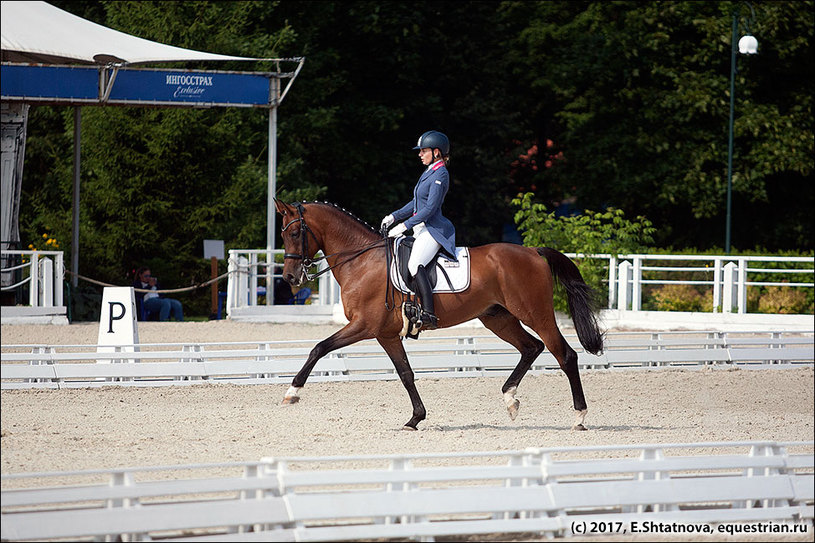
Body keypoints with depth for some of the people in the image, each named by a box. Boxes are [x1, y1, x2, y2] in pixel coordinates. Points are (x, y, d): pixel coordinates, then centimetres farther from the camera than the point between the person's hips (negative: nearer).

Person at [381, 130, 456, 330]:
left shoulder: (440, 175, -11)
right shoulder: (429, 172, 19)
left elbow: (430, 208, -18)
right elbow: (416, 203, 25)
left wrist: (405, 225, -19)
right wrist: (394, 216, 13)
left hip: (434, 229, -11)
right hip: (423, 230, 11)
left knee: (414, 264, -30)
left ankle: (429, 315, -38)